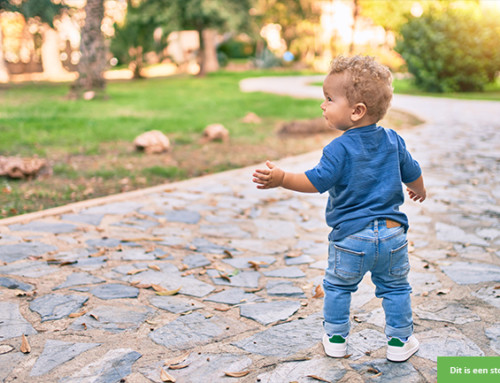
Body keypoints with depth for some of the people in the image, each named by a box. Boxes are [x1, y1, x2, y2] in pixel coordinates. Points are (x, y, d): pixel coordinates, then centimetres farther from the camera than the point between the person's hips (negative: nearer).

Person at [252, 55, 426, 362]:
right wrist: (420, 191, 34)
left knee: (337, 287, 17)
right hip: (392, 233, 4)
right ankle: (400, 342, 25)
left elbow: (317, 181, -21)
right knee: (395, 288, 18)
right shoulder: (393, 141, 2)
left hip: (351, 237, -4)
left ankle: (336, 340, 26)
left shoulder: (340, 148, -16)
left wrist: (281, 179, -22)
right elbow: (412, 173, 14)